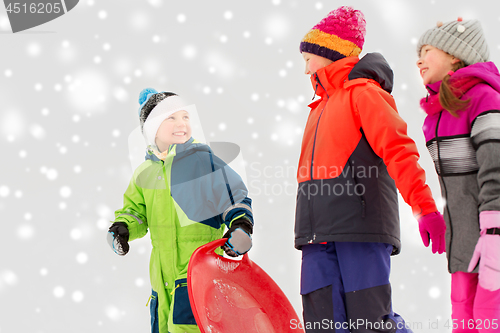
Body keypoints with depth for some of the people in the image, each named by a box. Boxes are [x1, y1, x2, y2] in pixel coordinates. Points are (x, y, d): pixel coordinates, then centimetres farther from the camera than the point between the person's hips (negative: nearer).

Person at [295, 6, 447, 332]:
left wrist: (425, 207, -24)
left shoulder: (363, 92, 2)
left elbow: (399, 151, -11)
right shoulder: (321, 106, 29)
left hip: (361, 226, -7)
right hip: (320, 232, 8)